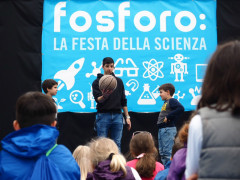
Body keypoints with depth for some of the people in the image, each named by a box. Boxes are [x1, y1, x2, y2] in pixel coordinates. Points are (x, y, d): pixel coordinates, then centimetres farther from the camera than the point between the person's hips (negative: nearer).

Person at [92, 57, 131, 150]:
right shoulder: (97, 82, 2)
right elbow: (98, 99, -11)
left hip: (117, 115, 3)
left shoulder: (119, 81, 13)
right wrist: (103, 96, -34)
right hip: (103, 115, -3)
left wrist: (127, 117, 11)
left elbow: (123, 101, 16)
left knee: (117, 144, 2)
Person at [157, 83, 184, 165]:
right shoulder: (165, 102, 18)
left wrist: (168, 117, -21)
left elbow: (181, 109, -24)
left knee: (167, 152, -10)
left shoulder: (172, 101, -9)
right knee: (162, 152, 13)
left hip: (168, 129, -10)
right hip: (162, 129, 10)